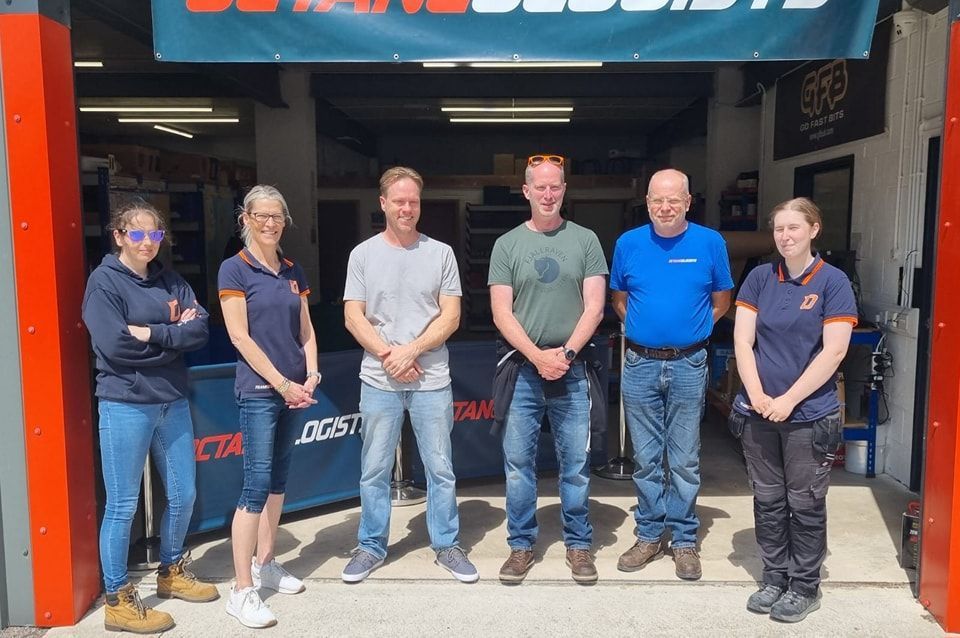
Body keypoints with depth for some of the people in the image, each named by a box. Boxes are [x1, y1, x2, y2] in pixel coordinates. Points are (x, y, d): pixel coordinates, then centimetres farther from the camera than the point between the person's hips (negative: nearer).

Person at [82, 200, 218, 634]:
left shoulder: (171, 281, 9)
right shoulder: (103, 281, -6)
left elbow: (200, 329, -4)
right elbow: (114, 345, -18)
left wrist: (151, 333, -16)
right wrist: (174, 335, -10)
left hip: (173, 402, 6)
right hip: (125, 406, -6)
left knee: (183, 495, 14)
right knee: (122, 505, 3)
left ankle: (171, 573, 35)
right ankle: (117, 601, 17)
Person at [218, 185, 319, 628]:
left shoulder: (293, 272, 12)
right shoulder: (234, 269, -5)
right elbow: (239, 336, -12)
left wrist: (311, 376, -1)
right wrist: (282, 383, -13)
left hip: (294, 389, 6)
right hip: (259, 391, -6)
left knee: (279, 478, 13)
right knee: (256, 483, -7)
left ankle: (264, 563, 28)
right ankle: (242, 591, 1)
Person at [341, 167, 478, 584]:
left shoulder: (440, 253, 3)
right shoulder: (363, 254, 5)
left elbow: (450, 316, -1)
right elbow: (353, 317, 1)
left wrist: (411, 350, -13)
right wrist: (388, 355, -11)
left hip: (431, 380, 0)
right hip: (378, 381, 1)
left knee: (440, 468, 7)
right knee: (374, 470, 9)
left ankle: (446, 545, 23)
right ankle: (371, 546, 25)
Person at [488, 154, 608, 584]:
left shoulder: (585, 240, 5)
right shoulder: (507, 244, 5)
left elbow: (594, 307, 0)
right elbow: (502, 313, 0)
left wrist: (566, 353, -13)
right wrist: (538, 356, -12)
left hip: (572, 370, 0)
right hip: (522, 369, 1)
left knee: (576, 464, 6)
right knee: (518, 462, 6)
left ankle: (578, 544, 22)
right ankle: (521, 545, 20)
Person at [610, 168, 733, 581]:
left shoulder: (710, 243, -2)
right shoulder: (628, 243, 2)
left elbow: (721, 301, 9)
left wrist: (690, 329, 2)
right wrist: (643, 328, 5)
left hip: (688, 365, -1)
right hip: (640, 364, 1)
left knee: (685, 461, 7)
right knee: (646, 459, 10)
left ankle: (684, 540, 21)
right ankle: (649, 535, 24)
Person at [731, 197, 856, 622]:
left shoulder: (833, 282, -6)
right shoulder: (760, 278, 4)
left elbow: (833, 351, -11)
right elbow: (743, 340, 1)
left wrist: (788, 400, -15)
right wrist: (756, 394, -10)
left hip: (809, 415, -3)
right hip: (759, 412, 3)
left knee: (805, 504, 7)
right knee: (768, 500, 13)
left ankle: (805, 587, 24)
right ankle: (774, 577, 28)